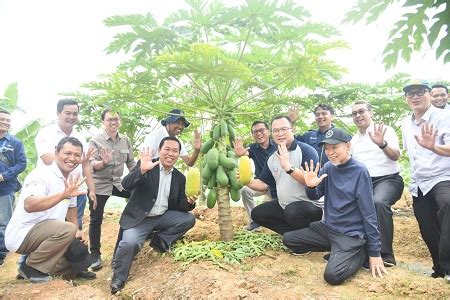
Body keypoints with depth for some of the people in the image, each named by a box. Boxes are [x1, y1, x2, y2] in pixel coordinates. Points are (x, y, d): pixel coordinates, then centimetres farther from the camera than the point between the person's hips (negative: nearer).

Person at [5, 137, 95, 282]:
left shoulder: (72, 177, 3)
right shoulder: (41, 175, -22)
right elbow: (29, 205, -41)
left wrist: (76, 230, 5)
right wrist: (63, 194, -53)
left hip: (47, 234, 8)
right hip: (22, 234, -8)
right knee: (68, 230, -31)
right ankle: (30, 266, -10)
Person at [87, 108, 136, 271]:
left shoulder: (125, 140, 2)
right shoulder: (96, 140, -9)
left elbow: (131, 163, 8)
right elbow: (91, 164, -17)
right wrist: (103, 162, -37)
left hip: (118, 183, 4)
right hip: (99, 185, -4)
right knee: (96, 220, 0)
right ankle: (95, 255, 15)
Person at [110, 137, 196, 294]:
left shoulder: (180, 177, 5)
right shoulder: (145, 165, -9)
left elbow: (180, 205, 7)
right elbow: (126, 185, -21)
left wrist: (189, 202, -17)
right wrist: (142, 170, -38)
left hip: (163, 217, 5)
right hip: (140, 218, -5)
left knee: (189, 218, -11)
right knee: (129, 242, -29)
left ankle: (160, 240, 5)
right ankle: (117, 281, -3)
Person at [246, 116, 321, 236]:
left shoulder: (306, 150, -16)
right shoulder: (272, 159, 7)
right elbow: (264, 184, 11)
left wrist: (289, 167, -36)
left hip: (310, 205, -8)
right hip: (284, 206, 8)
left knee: (292, 211, -36)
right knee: (257, 213, 6)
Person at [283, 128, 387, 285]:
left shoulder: (359, 171, -17)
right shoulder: (328, 167, 0)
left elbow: (369, 214, -16)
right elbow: (315, 196, 7)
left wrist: (375, 252, -14)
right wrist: (310, 186, -18)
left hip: (351, 234, -7)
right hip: (327, 227, 7)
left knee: (333, 275, -26)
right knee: (288, 239, 3)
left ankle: (360, 253, 4)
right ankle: (337, 250, 12)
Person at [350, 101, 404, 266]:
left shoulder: (385, 130, 3)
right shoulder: (354, 140, 19)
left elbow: (395, 156, -10)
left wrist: (382, 144, -30)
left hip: (388, 179, -5)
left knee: (378, 202, -36)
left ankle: (386, 254, -26)